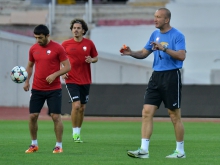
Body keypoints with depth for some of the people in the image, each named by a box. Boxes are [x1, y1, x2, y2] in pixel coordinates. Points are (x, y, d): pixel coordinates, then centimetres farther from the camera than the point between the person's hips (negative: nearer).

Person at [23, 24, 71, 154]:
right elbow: (30, 66, 18)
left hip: (54, 89, -4)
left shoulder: (57, 48, -7)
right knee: (33, 116, 0)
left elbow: (68, 66, -7)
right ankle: (34, 144, 15)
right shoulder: (33, 49, 5)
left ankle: (59, 145, 4)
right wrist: (27, 81, 4)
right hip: (37, 89, 4)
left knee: (56, 116, -6)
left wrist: (55, 75, -21)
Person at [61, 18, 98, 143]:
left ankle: (78, 133, 22)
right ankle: (75, 133, -5)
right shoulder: (66, 44, -3)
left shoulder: (89, 43, 1)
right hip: (71, 80, -3)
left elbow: (96, 57, 12)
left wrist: (92, 60, -11)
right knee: (76, 105, -16)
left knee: (82, 108, 8)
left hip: (85, 80, 3)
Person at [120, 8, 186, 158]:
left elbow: (182, 56, -20)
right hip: (156, 76, 7)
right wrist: (131, 53, -2)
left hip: (171, 76, -7)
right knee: (147, 112, -3)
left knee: (175, 115, 1)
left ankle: (180, 151, 12)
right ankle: (144, 150, -3)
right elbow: (144, 53, 17)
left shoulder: (177, 35, -9)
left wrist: (164, 48, -28)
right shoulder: (155, 34, 13)